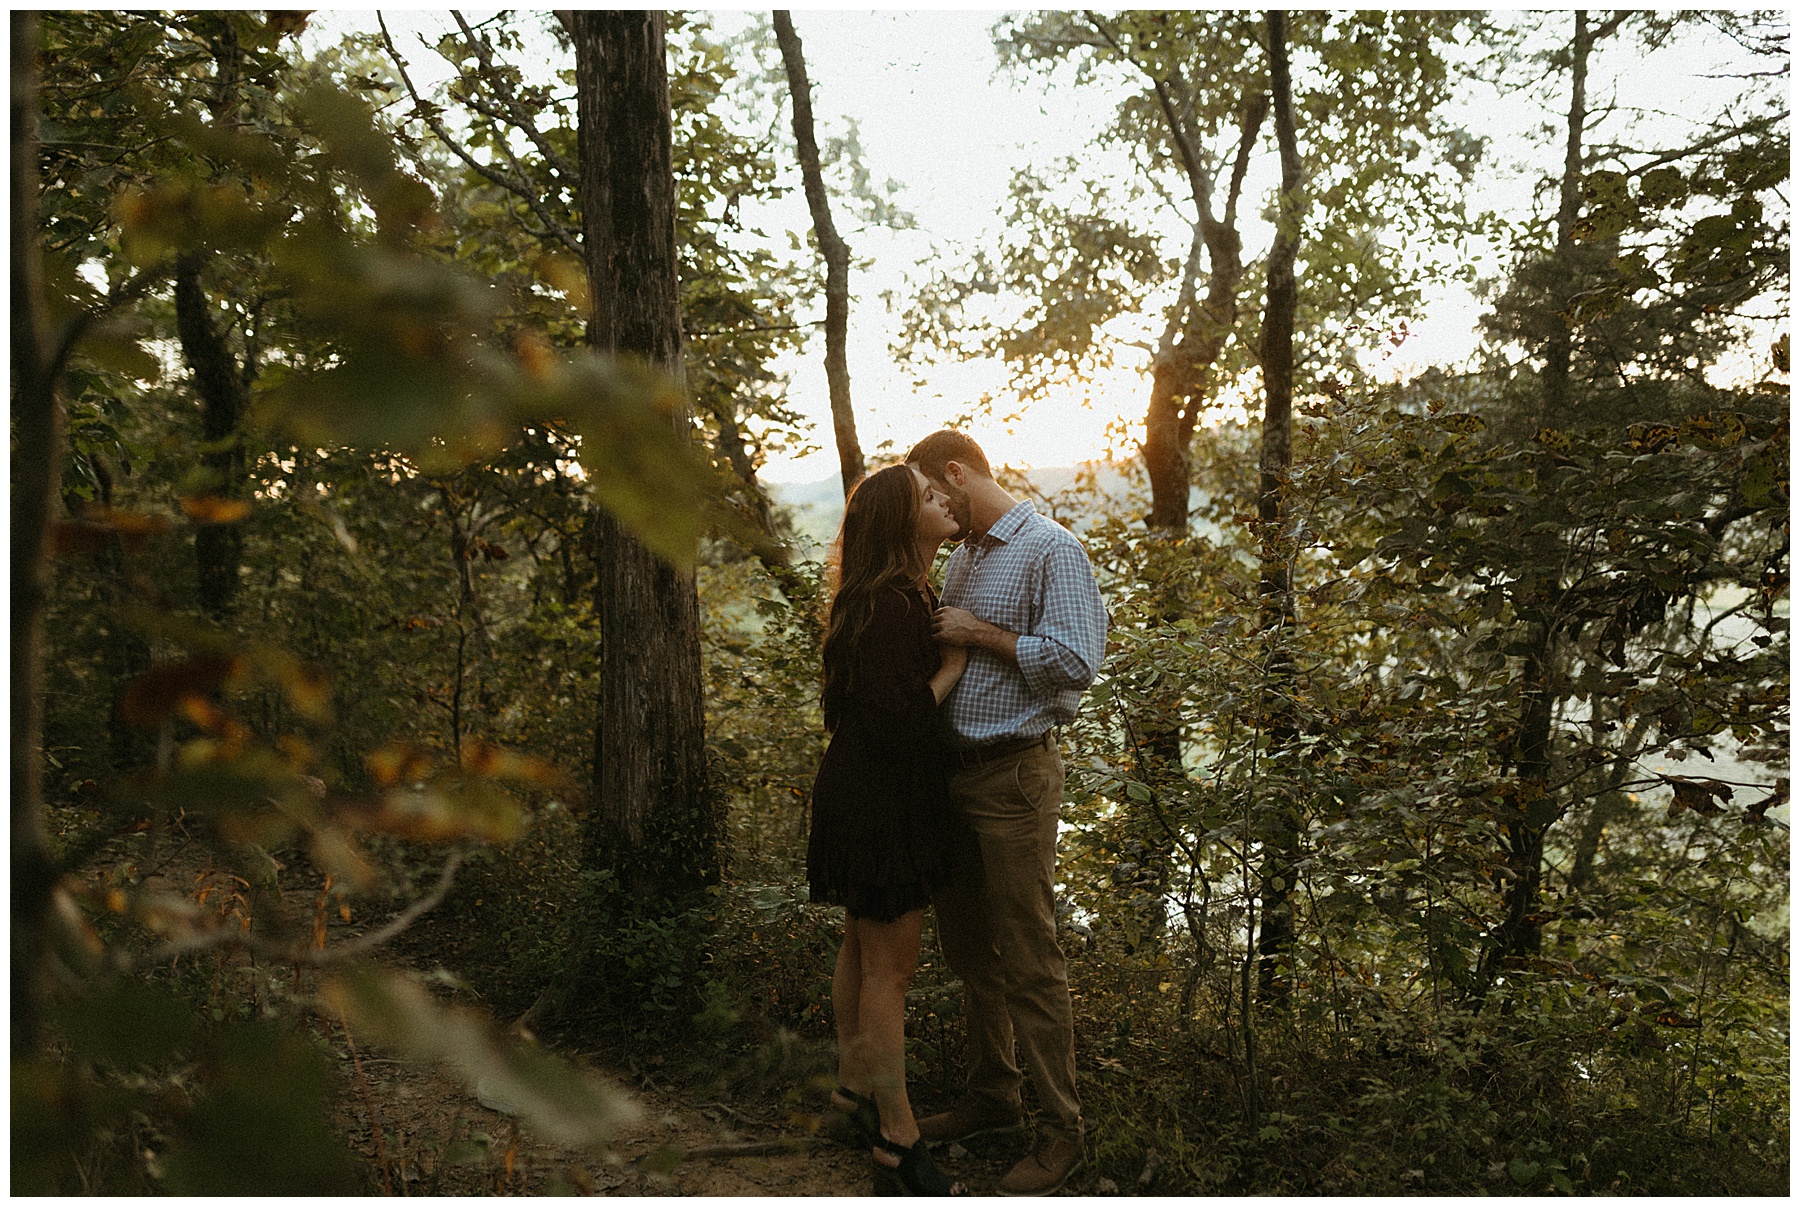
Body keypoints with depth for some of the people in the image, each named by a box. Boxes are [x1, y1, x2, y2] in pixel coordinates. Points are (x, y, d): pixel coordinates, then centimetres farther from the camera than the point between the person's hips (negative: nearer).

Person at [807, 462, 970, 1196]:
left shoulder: (902, 596, 10)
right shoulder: (892, 605, -23)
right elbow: (895, 723, -26)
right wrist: (953, 668, -16)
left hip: (872, 796, 10)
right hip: (884, 802, -10)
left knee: (865, 947, 22)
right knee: (890, 965, 1)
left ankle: (853, 1083, 38)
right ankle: (897, 1135, 14)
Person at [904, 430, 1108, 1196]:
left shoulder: (1051, 549, -11)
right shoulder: (962, 557, 15)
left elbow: (1076, 662, -21)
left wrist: (981, 635, -15)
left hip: (1014, 777, -8)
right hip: (952, 771, 8)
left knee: (1027, 960, -1)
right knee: (969, 951, 17)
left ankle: (1061, 1131, 13)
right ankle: (991, 1096, 33)